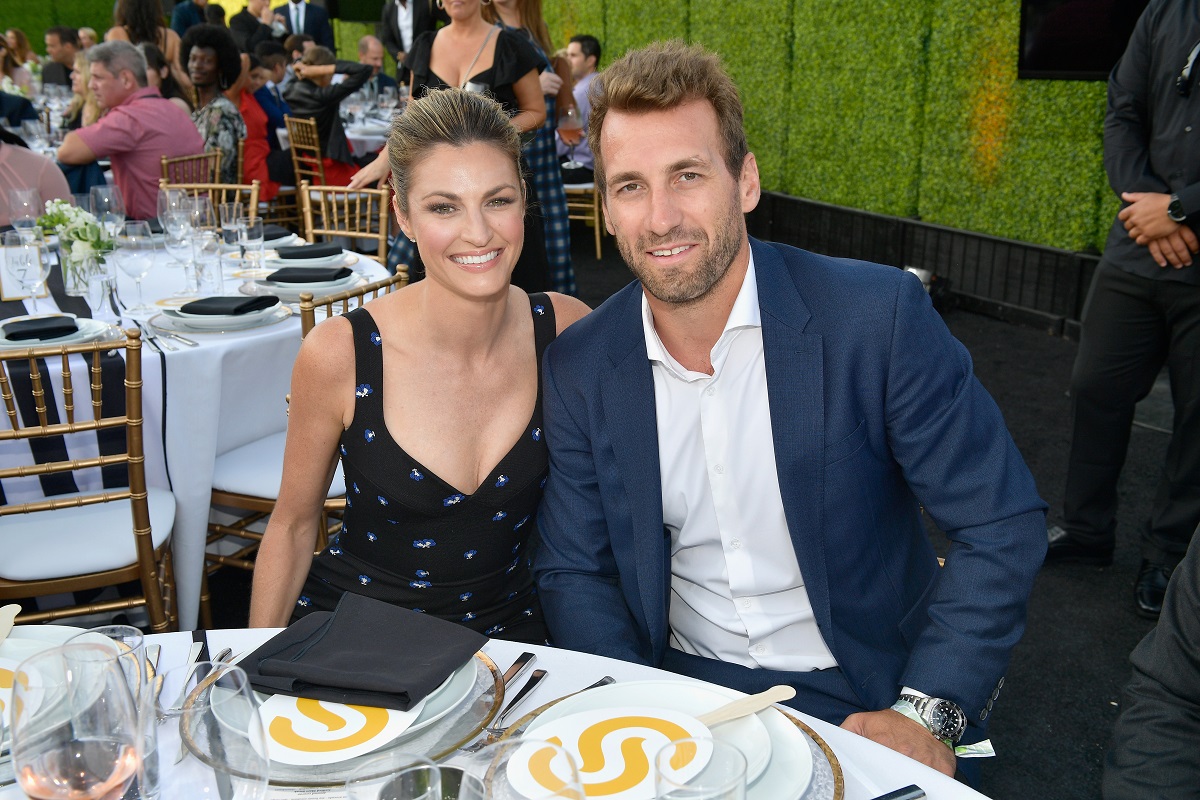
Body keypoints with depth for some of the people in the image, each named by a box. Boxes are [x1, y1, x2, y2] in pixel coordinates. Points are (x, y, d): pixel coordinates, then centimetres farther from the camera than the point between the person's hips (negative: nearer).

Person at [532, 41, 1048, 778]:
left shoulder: (880, 316, -14)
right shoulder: (580, 366, -3)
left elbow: (1002, 528, -10)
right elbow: (574, 572, 2)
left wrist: (926, 715, -19)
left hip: (861, 700, -1)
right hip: (679, 695, 2)